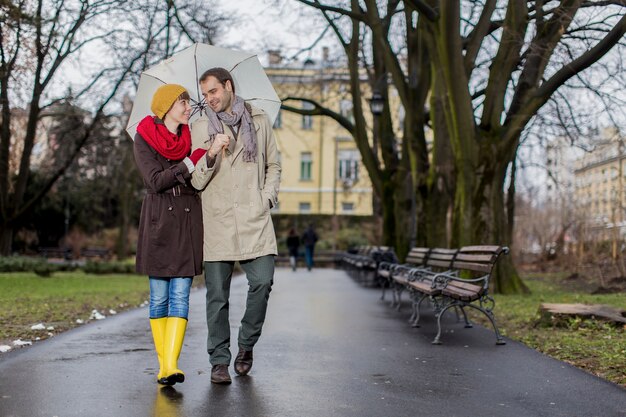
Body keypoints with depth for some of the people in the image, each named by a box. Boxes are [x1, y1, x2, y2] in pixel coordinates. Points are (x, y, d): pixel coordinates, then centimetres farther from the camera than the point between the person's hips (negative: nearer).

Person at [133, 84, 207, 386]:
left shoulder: (192, 138, 12)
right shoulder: (144, 139, 1)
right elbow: (156, 180, -10)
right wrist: (193, 161, -11)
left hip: (188, 222, 3)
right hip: (158, 223, -2)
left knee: (180, 296, -6)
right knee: (159, 297, 2)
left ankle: (170, 366, -11)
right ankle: (163, 363, 10)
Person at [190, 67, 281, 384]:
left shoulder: (259, 121, 12)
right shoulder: (200, 128, 8)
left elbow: (273, 165, 20)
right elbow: (196, 181, 2)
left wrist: (268, 196, 5)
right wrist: (211, 154, -15)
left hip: (254, 219, 1)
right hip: (218, 221, 0)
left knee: (262, 281, -11)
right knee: (217, 294, 1)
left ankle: (246, 344, 12)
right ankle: (219, 361, 12)